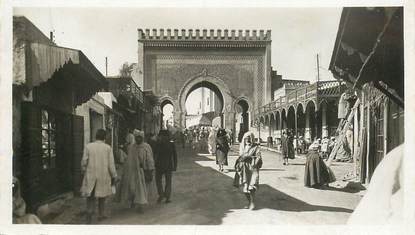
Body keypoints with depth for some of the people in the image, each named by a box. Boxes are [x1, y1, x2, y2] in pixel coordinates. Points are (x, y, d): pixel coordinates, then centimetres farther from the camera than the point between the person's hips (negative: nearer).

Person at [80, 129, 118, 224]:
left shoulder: (88, 146, -5)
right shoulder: (108, 148, -6)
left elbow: (84, 162, -4)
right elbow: (111, 164, -7)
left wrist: (84, 171, 15)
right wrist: (114, 177, 3)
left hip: (90, 175, 0)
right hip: (104, 175, 0)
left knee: (90, 196, 11)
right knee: (102, 195, 18)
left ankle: (89, 212, -9)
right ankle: (101, 214, 26)